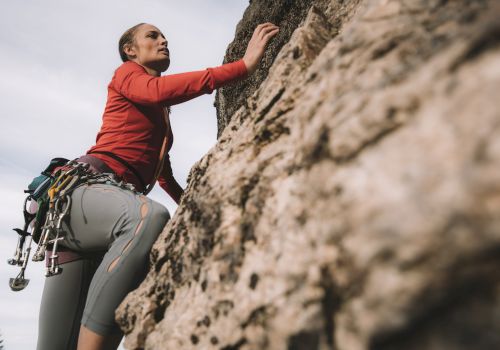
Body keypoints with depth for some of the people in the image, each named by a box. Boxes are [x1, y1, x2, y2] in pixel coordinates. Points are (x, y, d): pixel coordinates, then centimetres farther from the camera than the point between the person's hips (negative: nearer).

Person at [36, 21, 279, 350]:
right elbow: (158, 90, -17)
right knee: (150, 217, -42)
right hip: (80, 187, -8)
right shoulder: (126, 73, 8)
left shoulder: (162, 113, 30)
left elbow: (162, 170, 40)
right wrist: (245, 65, -20)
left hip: (113, 203, 8)